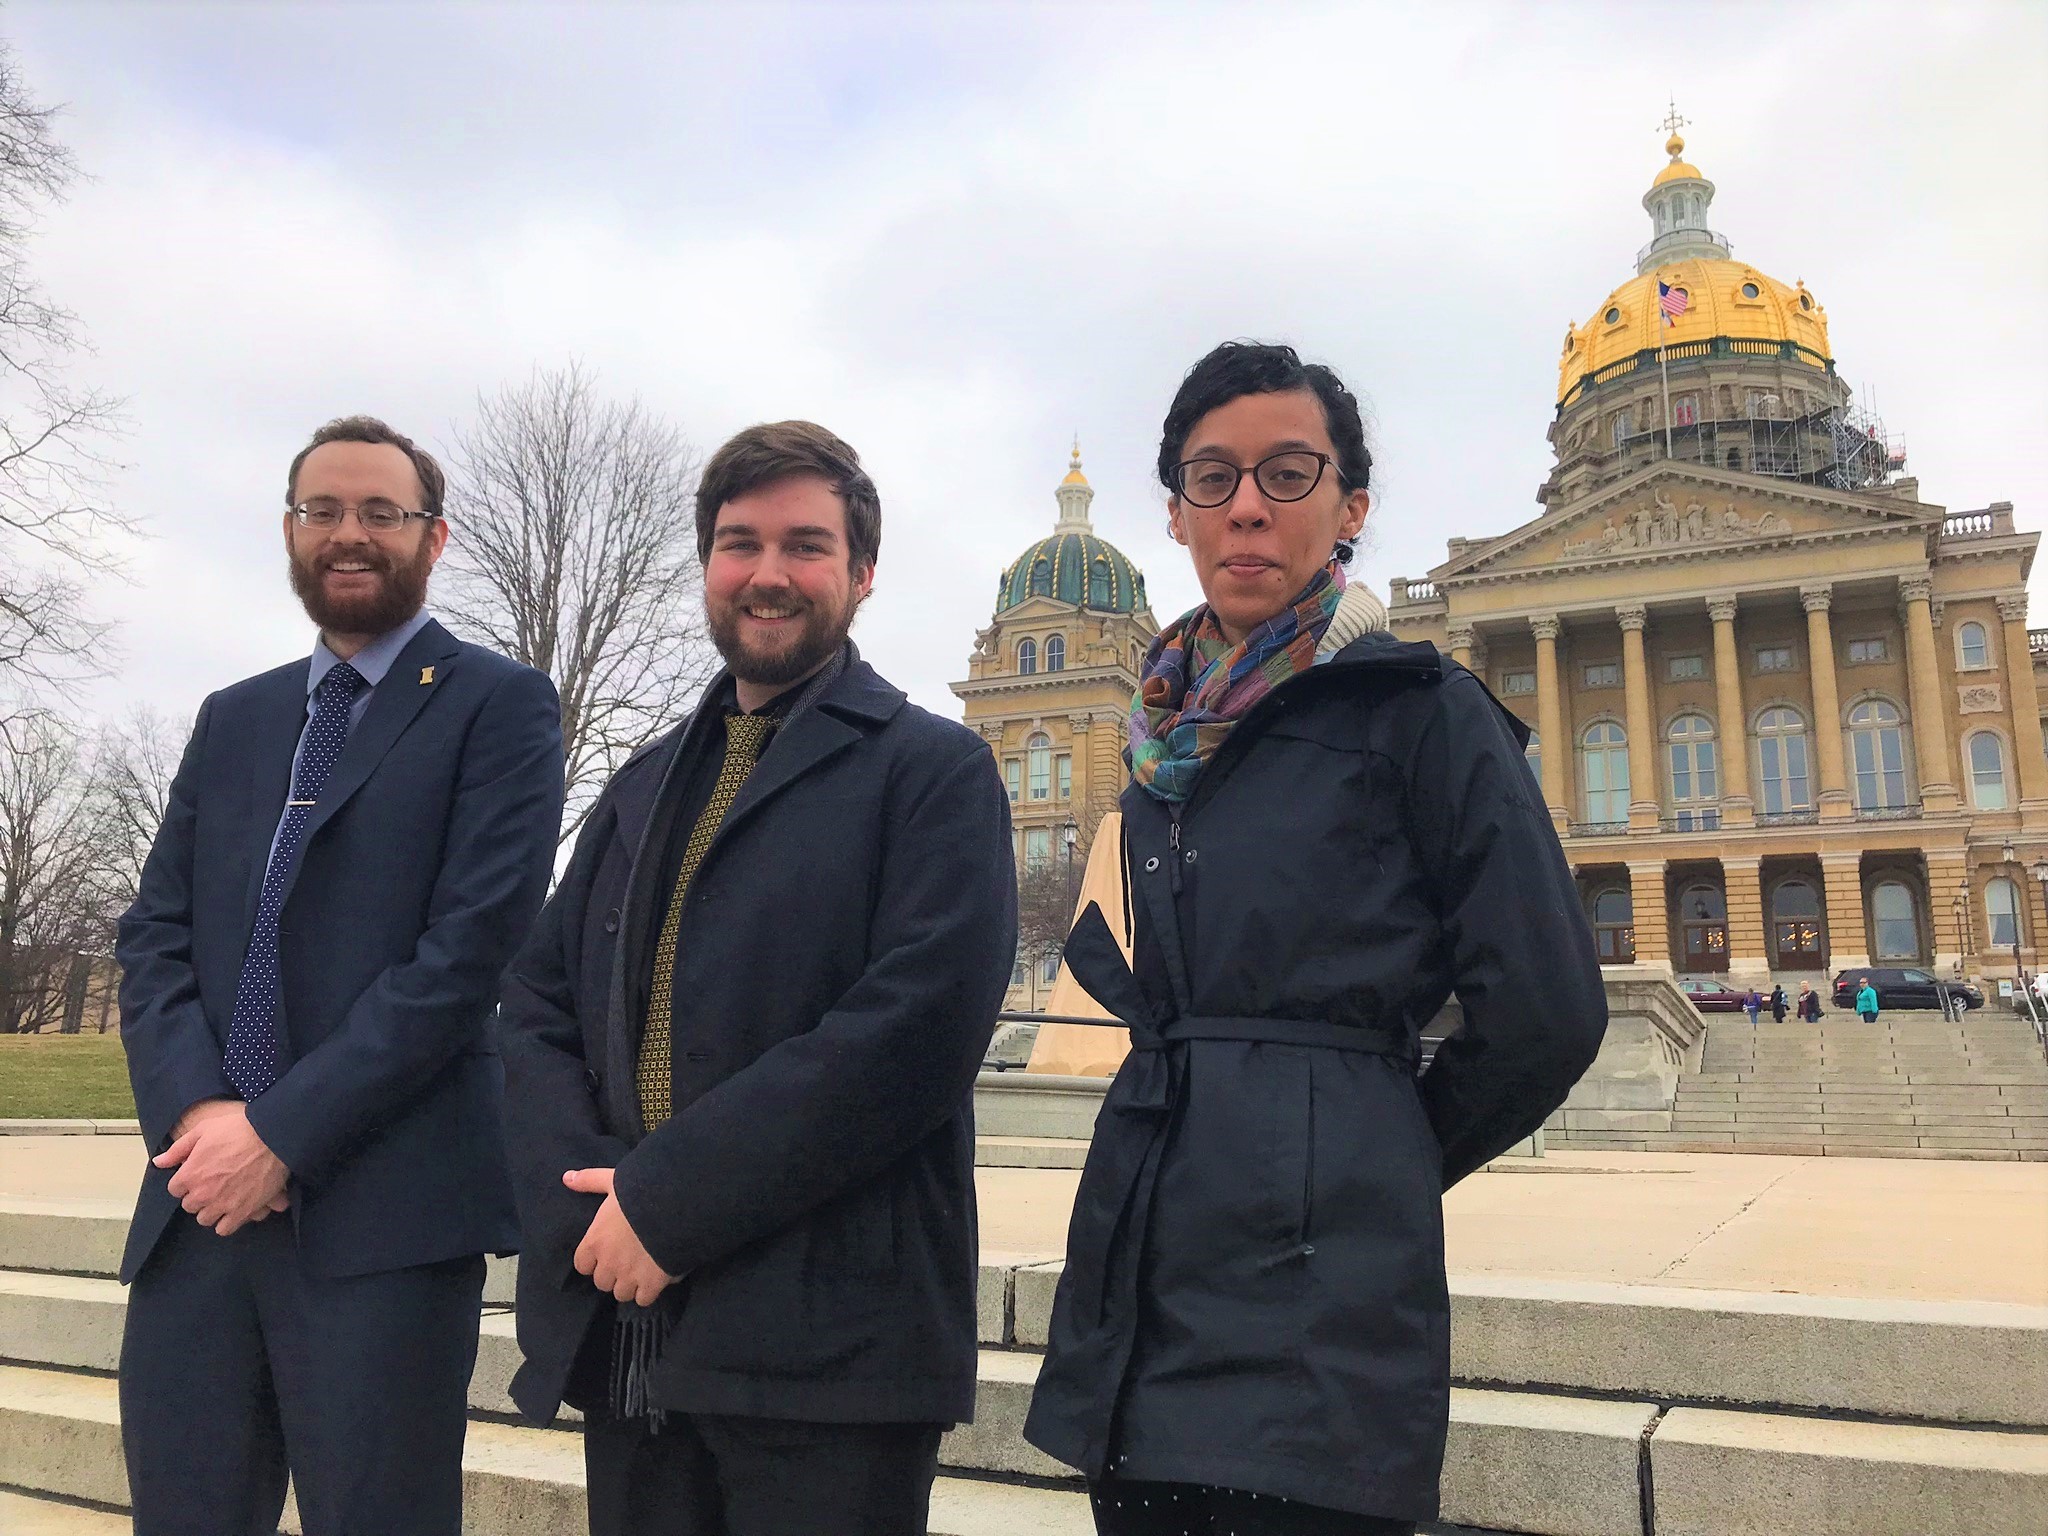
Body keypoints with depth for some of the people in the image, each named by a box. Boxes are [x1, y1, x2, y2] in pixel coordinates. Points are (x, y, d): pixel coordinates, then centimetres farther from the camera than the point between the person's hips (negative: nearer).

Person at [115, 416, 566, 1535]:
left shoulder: (500, 705, -2)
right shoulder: (232, 720, 17)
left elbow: (471, 944, -12)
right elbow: (154, 934, 10)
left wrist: (283, 1132, -13)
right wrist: (194, 1110, -7)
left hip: (386, 1211, -5)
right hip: (199, 1196, 5)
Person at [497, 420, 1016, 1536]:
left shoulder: (937, 771, -3)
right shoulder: (646, 784, 16)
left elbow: (918, 1023, -16)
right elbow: (536, 1001, 9)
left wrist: (667, 1202, -16)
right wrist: (586, 1205, -9)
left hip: (829, 1346, -5)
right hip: (621, 1334, 5)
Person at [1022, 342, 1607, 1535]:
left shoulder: (1420, 709, -5)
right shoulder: (1173, 732, 12)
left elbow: (1544, 1014, -8)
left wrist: (1384, 1158, 5)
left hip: (1317, 1300, -6)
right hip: (1146, 1270, 6)